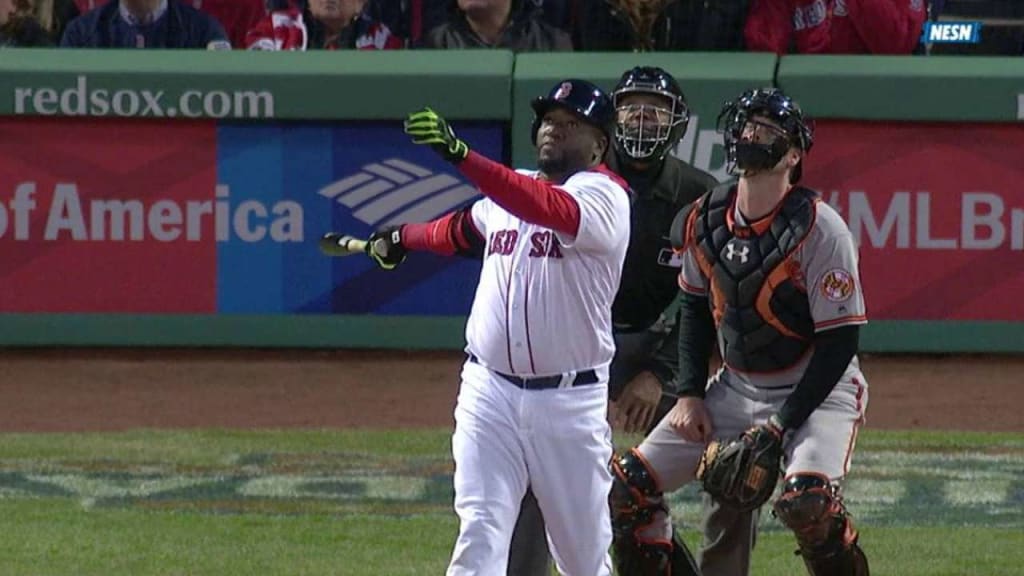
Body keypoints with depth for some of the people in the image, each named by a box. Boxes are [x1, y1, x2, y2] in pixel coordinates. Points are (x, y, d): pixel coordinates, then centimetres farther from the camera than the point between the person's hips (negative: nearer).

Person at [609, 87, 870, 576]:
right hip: (735, 387, 6)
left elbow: (839, 342, -18)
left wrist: (778, 427, -22)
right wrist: (690, 395, 4)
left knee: (806, 500, -33)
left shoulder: (820, 230, -19)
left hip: (816, 390, -6)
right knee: (627, 486, -3)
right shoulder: (703, 221, -1)